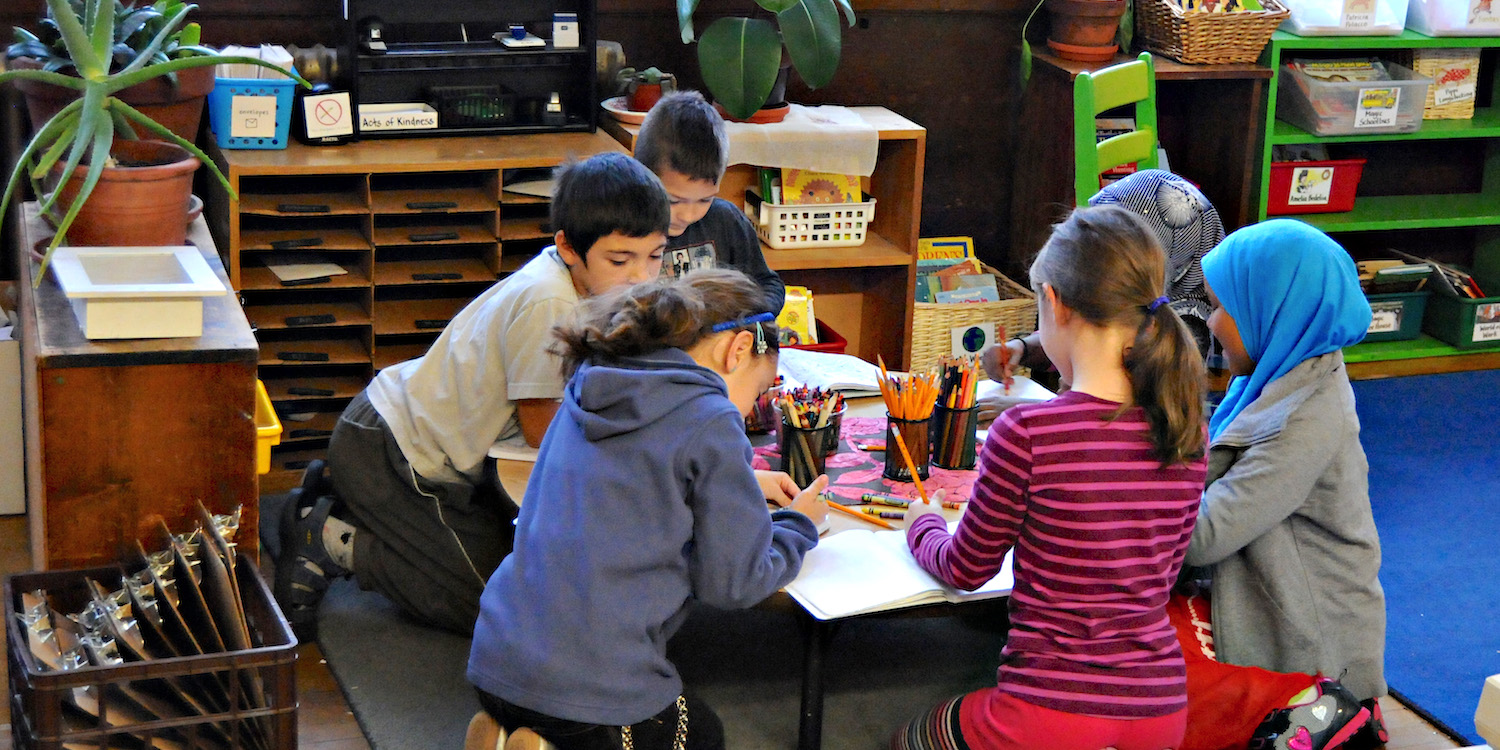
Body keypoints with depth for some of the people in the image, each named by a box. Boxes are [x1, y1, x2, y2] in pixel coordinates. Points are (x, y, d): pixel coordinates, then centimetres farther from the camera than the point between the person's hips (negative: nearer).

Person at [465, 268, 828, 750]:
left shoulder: (587, 393, 12)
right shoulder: (711, 421, -10)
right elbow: (734, 583, -7)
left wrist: (744, 490, 31)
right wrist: (799, 525, 13)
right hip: (591, 689, -7)